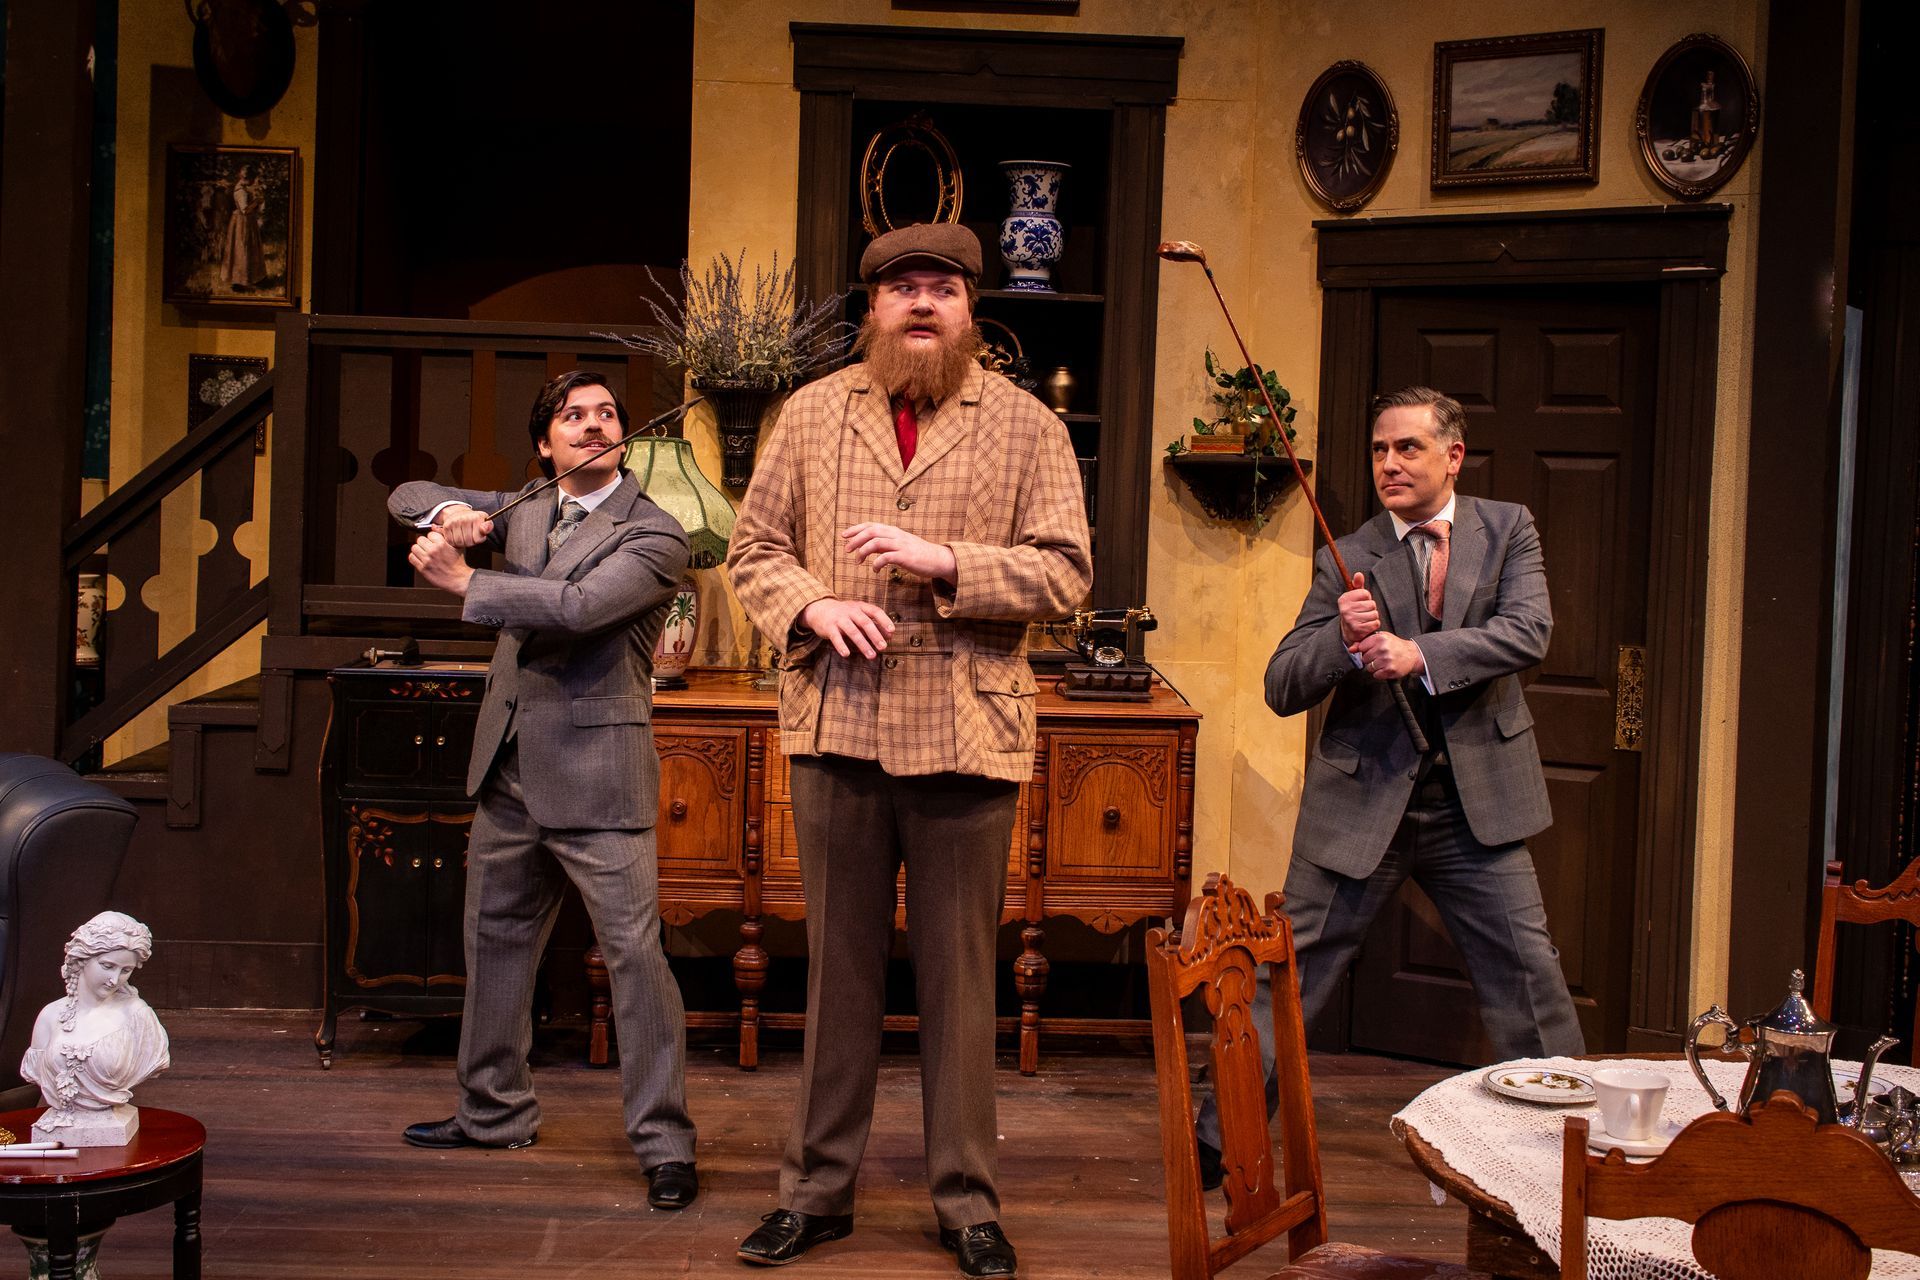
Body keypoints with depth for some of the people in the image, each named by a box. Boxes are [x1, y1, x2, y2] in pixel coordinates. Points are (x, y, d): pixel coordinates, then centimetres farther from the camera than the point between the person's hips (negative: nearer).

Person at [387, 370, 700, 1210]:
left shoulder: (652, 535, -8)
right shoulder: (523, 512, 13)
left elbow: (576, 606, -24)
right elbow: (406, 498, 19)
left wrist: (463, 580, -14)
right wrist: (448, 513, -5)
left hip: (595, 773, -7)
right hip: (511, 766, 7)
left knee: (634, 953, -9)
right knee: (495, 940, 17)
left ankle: (664, 1143, -1)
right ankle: (495, 1111, 33)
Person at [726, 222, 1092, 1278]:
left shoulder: (1025, 424, 3)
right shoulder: (812, 413, 10)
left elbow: (1065, 568, -2)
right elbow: (755, 546, 10)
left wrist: (944, 563, -15)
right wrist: (812, 607, -10)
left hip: (965, 733, -2)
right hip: (835, 727, 2)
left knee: (959, 975, 7)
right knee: (839, 966, 12)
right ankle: (817, 1188, 23)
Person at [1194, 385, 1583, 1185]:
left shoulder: (1508, 530, 5)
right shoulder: (1346, 563, 2)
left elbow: (1528, 633, -12)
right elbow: (1282, 689, -2)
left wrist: (1420, 655, -24)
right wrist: (1342, 638, -22)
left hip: (1477, 802, 1)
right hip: (1362, 803, 0)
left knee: (1529, 977, 4)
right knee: (1288, 976, 3)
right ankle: (1217, 1138, 13)